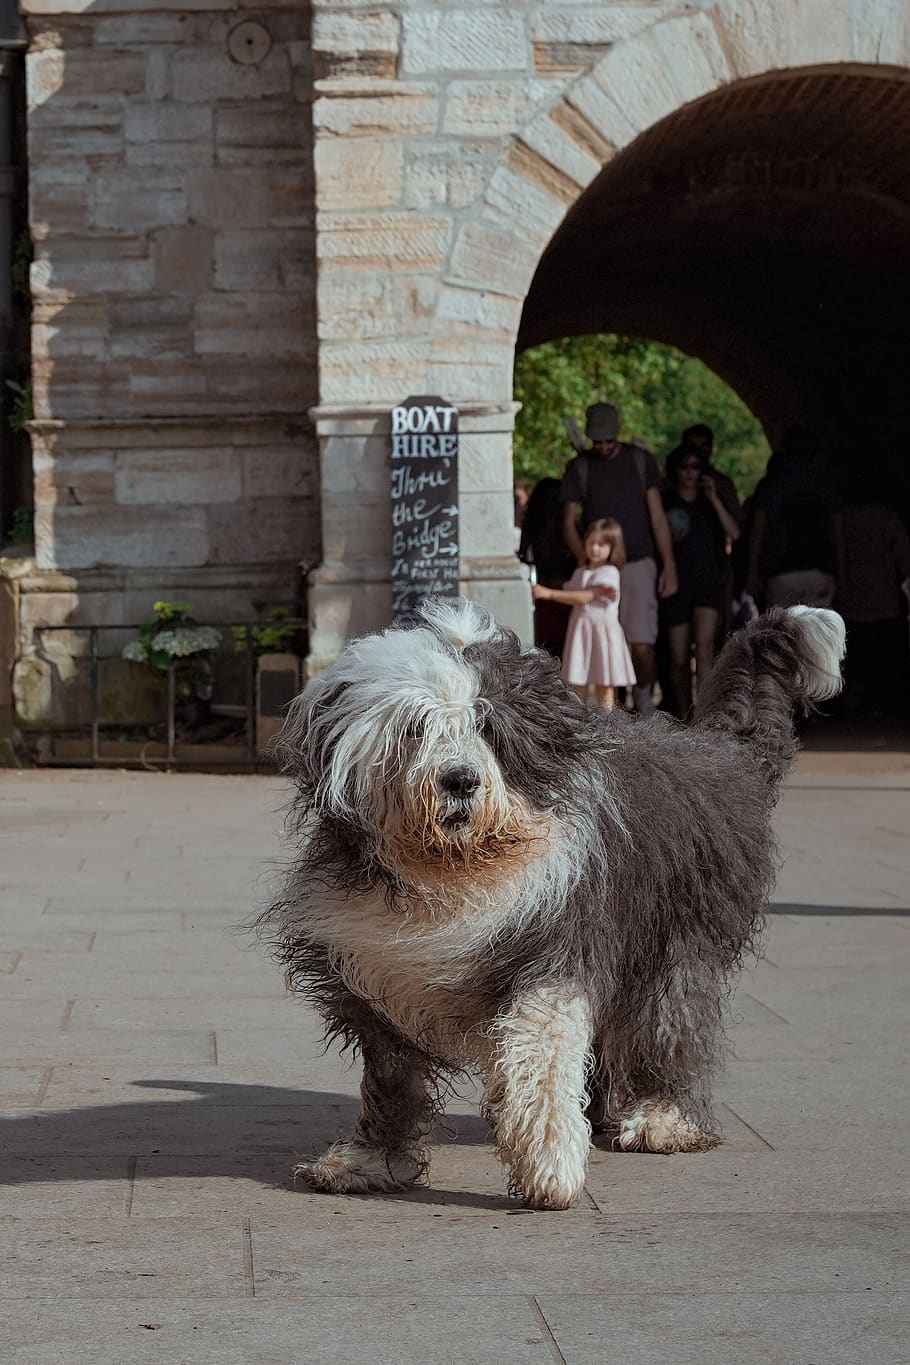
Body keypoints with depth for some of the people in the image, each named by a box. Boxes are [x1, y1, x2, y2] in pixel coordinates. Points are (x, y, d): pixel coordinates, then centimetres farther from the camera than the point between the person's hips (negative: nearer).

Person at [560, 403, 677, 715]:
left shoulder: (640, 461, 6)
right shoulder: (579, 468, 7)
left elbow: (657, 516, 7)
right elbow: (569, 523, 4)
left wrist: (669, 566, 1)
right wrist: (585, 562, -12)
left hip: (638, 564, -1)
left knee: (642, 644, -13)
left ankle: (643, 694, 13)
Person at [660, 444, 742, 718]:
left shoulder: (710, 501, 11)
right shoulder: (665, 502, 7)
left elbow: (734, 533, -3)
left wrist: (714, 499, -9)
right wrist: (669, 540, -9)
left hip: (710, 579, 0)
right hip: (677, 581, 0)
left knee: (704, 646, -20)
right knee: (679, 659, 1)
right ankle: (683, 719, 16)